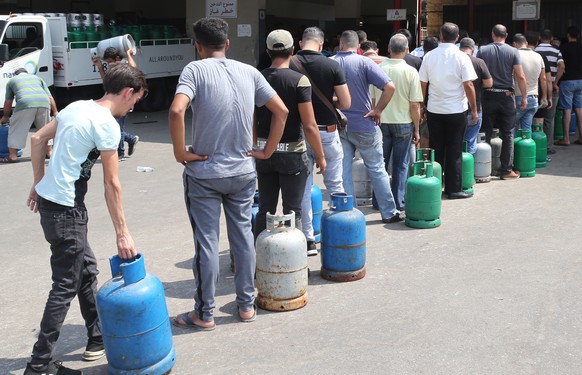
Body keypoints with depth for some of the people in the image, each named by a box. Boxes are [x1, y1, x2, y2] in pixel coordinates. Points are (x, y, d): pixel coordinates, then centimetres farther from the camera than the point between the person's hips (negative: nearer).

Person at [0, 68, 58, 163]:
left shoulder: (12, 80, 30)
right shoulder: (37, 78, 36)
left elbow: (8, 102, 31)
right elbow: (50, 97, 26)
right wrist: (55, 112, 27)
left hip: (25, 103, -3)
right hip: (44, 102, 3)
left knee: (16, 130, 7)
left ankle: (12, 156, 5)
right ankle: (48, 152, 27)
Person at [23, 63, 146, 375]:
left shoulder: (77, 107, 9)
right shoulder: (107, 125, -16)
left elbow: (38, 139, 16)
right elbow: (111, 184, -15)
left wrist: (39, 184, 22)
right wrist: (122, 233, -9)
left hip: (47, 199, 9)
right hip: (66, 209, -9)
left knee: (86, 270, 20)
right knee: (66, 286, 0)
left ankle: (97, 340, 33)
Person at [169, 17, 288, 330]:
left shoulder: (195, 70, -10)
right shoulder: (249, 72, 4)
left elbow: (176, 111, -25)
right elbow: (281, 111, 5)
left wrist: (180, 152, -13)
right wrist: (267, 150, 9)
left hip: (204, 173, -4)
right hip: (243, 172, 4)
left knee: (206, 243, 4)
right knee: (243, 236, 14)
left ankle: (205, 314, 15)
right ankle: (246, 305, 25)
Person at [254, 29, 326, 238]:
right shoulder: (299, 80, -12)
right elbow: (309, 126, -16)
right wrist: (320, 156, -4)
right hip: (292, 153, -4)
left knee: (265, 210, 13)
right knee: (292, 213, 5)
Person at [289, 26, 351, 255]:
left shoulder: (288, 65, -5)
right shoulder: (332, 66, -8)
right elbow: (346, 103, -7)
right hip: (326, 131, -1)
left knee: (303, 187, 9)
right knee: (334, 184, 15)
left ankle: (308, 240, 11)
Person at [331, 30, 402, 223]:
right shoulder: (364, 62, -9)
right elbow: (389, 87, -19)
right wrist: (378, 110, -8)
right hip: (364, 126, -2)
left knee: (343, 172, 8)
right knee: (377, 169, 9)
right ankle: (389, 213, 17)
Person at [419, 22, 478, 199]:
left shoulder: (429, 56, 0)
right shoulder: (461, 57, -8)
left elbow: (422, 84, 3)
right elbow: (468, 85, -11)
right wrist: (474, 110, -2)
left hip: (434, 110, 3)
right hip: (456, 110, -2)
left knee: (436, 151, 11)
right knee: (454, 151, 5)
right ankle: (453, 189, 9)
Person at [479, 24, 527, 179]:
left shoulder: (483, 50, -1)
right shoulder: (513, 51, -4)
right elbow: (520, 76, -7)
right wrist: (524, 97, 1)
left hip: (488, 96, 1)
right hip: (506, 97, -1)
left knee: (486, 133, 8)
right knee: (508, 134, 6)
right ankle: (506, 170, 7)